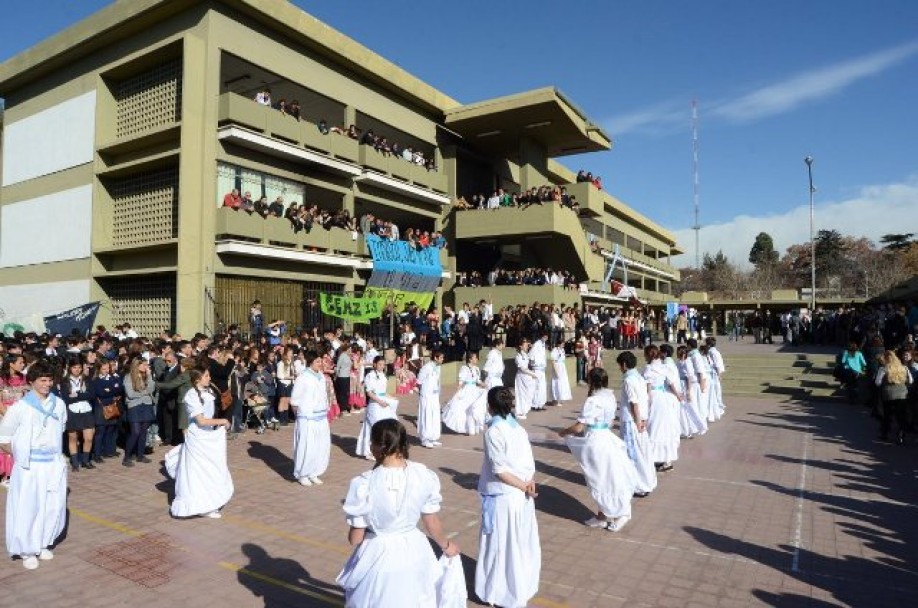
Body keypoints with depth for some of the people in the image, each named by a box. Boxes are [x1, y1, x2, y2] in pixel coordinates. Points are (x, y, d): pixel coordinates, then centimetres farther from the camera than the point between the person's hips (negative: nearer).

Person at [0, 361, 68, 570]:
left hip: (54, 464, 3)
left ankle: (43, 544, 27)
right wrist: (19, 455, 1)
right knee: (27, 508, 4)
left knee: (53, 507, 8)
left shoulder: (59, 404, 1)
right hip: (29, 466, -3)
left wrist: (52, 449, 13)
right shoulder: (20, 408, -9)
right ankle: (27, 551, 19)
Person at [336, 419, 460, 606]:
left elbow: (355, 538, -12)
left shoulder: (364, 485, -24)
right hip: (413, 553, 3)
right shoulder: (424, 476, -15)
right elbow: (432, 524, -2)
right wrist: (446, 545, 18)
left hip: (378, 556, -3)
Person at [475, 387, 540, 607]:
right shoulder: (519, 429, 3)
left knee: (501, 546, 9)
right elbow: (530, 465, 1)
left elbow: (500, 470, -19)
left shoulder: (493, 432, -16)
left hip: (503, 498, -6)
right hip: (524, 498, 7)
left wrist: (524, 487, -13)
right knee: (522, 544, 19)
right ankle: (522, 589, 34)